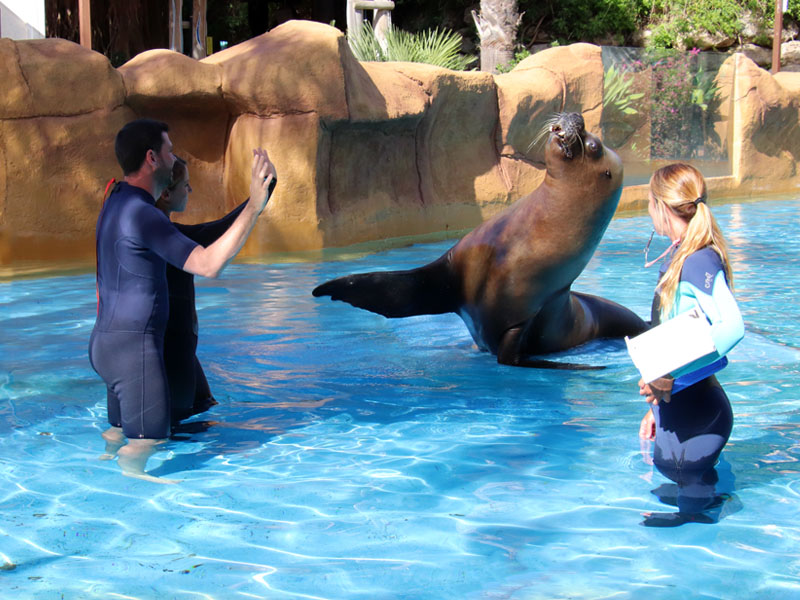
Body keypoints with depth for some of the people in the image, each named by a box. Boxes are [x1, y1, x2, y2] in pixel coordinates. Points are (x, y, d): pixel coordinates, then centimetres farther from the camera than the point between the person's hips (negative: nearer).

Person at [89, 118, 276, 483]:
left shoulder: (117, 202, 10)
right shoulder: (142, 215, -22)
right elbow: (208, 264, -29)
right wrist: (254, 207, -30)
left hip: (108, 340, 10)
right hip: (132, 344, -10)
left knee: (120, 431, 20)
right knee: (146, 437, 1)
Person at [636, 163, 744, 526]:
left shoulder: (699, 260, -19)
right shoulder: (679, 257, 11)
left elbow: (732, 327, -33)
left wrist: (674, 377, -37)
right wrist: (657, 405, 22)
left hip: (696, 408, -9)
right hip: (676, 402, 9)